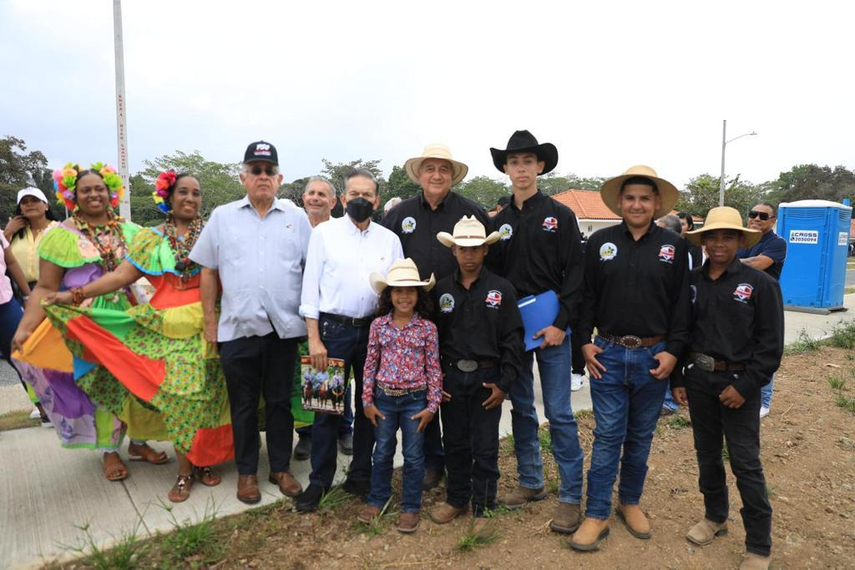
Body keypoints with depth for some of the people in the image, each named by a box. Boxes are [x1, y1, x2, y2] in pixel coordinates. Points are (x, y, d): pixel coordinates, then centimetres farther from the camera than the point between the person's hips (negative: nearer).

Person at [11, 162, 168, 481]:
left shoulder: (129, 231, 7)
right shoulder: (61, 236, -2)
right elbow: (45, 288, -6)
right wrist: (25, 328, -16)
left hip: (130, 321, 3)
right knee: (104, 385, 5)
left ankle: (138, 442, 25)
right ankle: (110, 450, 22)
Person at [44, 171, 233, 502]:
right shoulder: (152, 238, 8)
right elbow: (122, 275, 2)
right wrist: (76, 294, -4)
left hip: (207, 325, 0)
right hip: (169, 327, 0)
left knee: (206, 392, 1)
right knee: (179, 393, -3)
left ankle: (204, 460, 17)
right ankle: (185, 470, 9)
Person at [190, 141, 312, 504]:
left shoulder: (297, 218, 6)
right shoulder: (222, 217, 7)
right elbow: (208, 271, 8)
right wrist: (210, 320, 4)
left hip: (284, 327, 0)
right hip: (237, 328, 0)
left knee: (280, 402, 11)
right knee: (243, 404, 11)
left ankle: (281, 468, 27)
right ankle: (247, 472, 26)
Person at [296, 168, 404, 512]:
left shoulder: (390, 239, 7)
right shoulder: (324, 232, 1)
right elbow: (310, 287, -2)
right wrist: (314, 338, -8)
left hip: (375, 329, 3)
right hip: (333, 328, -2)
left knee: (369, 406, 12)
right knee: (327, 407, 4)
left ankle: (360, 476, 29)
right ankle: (319, 480, 21)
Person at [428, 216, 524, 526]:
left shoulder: (502, 289, -3)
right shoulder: (442, 289, 3)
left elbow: (513, 339, -4)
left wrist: (504, 383, -8)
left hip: (487, 378, -2)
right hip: (451, 376, 2)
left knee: (485, 448, 7)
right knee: (455, 443, 15)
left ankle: (483, 507, 25)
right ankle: (456, 499, 33)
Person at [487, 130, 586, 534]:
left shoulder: (560, 215, -1)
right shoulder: (499, 221, 9)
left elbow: (576, 274, -5)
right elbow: (491, 274, 9)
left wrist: (561, 323, -13)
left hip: (551, 325, -4)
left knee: (558, 412, -1)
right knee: (521, 407, 12)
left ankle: (570, 496, 12)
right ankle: (530, 482, 27)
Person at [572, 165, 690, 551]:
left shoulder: (674, 246, 2)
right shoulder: (600, 242, 2)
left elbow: (681, 304, 2)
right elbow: (586, 296, 4)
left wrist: (673, 350, -5)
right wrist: (585, 341, -3)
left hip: (653, 356, 1)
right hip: (608, 354, -1)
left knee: (640, 436, 14)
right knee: (607, 436, 2)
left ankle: (630, 501, 32)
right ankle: (597, 515, 12)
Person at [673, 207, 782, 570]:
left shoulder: (760, 283, -7)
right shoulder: (691, 281, 3)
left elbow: (771, 343, -7)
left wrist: (745, 386, -13)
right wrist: (677, 379, 5)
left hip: (739, 382, -4)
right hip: (698, 379, 4)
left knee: (745, 463, 1)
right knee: (707, 452, 16)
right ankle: (715, 516, 37)